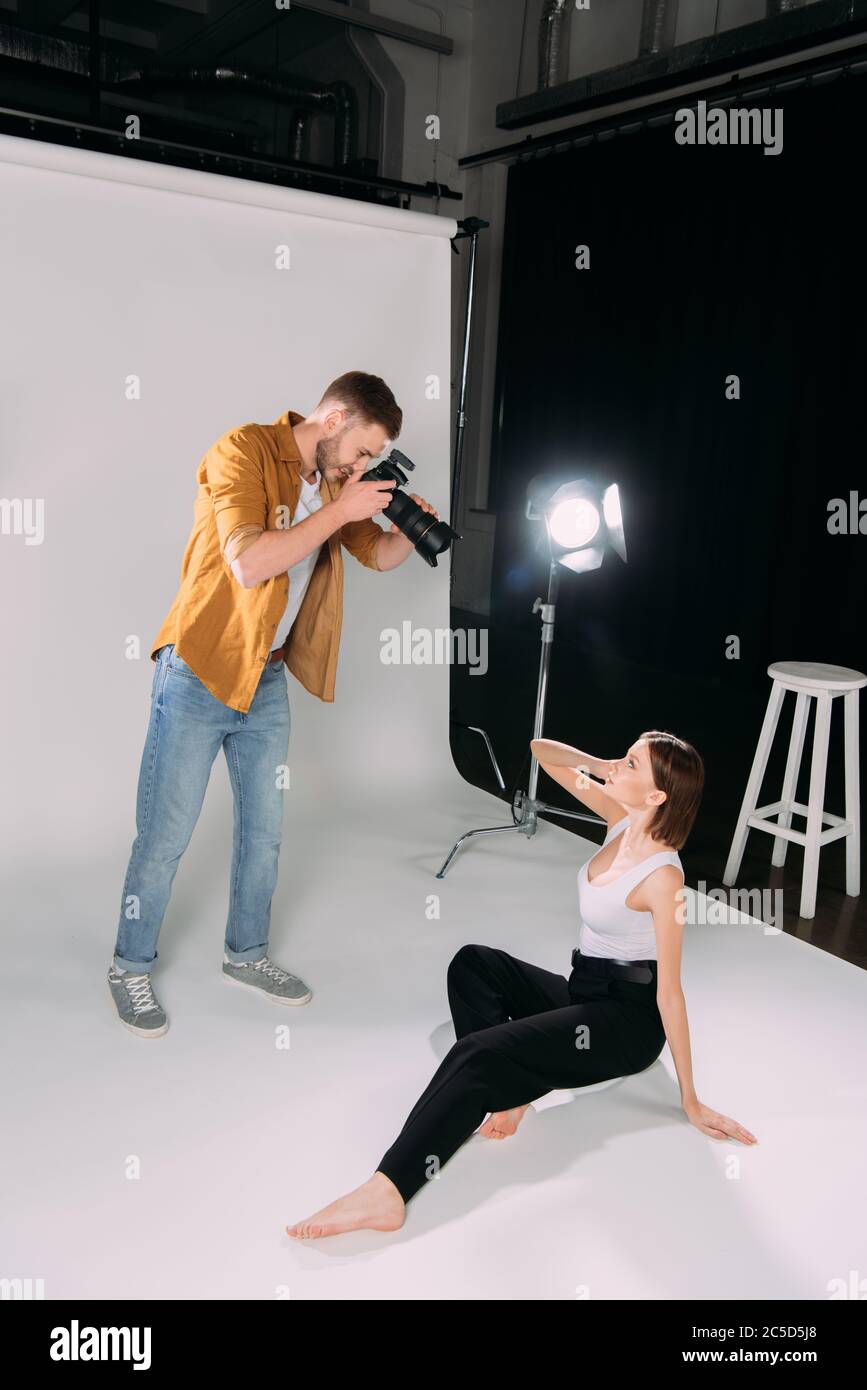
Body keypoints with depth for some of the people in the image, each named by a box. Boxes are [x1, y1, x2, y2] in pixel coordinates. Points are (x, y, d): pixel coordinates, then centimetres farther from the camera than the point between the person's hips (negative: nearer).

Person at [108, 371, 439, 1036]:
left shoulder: (335, 482, 7)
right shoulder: (244, 450, -16)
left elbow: (381, 555, 17)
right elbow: (250, 562, -28)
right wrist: (338, 511, -23)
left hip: (267, 679, 7)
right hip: (199, 674, -7)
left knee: (264, 830, 15)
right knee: (165, 837, 1)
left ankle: (246, 954, 33)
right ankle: (131, 967, 21)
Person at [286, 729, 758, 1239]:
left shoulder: (661, 876, -23)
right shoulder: (623, 818, -2)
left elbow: (669, 991, -20)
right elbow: (543, 750, 4)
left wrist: (691, 1101, -16)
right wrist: (602, 766, -12)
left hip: (629, 1021, -9)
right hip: (583, 994, 9)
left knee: (480, 1054, -26)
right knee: (475, 963, -6)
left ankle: (387, 1193, -31)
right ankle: (506, 1091, -17)